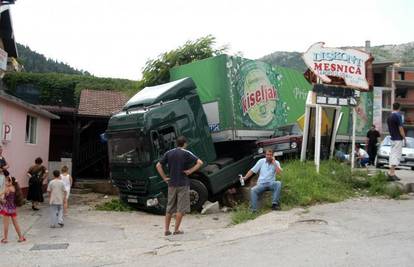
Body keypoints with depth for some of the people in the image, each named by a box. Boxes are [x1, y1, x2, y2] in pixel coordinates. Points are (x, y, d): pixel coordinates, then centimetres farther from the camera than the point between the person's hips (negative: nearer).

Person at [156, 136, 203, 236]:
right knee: (181, 208, 4)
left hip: (171, 184, 4)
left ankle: (167, 230, 14)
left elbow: (158, 166, 4)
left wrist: (164, 178, 5)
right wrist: (190, 171, -9)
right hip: (183, 184, -4)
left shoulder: (169, 153, 6)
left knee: (169, 208, 13)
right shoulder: (186, 153, -5)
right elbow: (200, 162, -15)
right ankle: (176, 230, 6)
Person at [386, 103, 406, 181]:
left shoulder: (389, 116, 9)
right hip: (398, 139, -8)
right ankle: (391, 173, -11)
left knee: (392, 155, 11)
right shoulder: (398, 116, -14)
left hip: (392, 138, 8)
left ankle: (391, 173, 12)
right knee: (396, 155, -7)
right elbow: (400, 128, -16)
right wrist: (404, 137, -8)